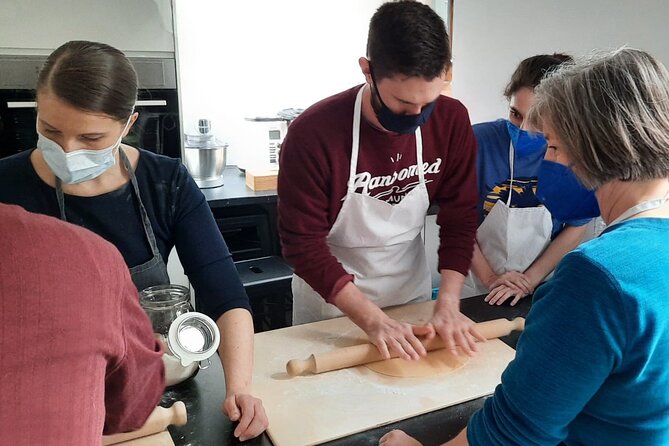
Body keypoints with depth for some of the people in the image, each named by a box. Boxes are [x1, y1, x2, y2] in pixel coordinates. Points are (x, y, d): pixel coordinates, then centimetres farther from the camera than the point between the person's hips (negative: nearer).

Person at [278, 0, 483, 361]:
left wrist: (448, 305, -18)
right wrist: (374, 319, -27)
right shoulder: (312, 133, -26)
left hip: (413, 295, 4)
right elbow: (303, 244, -22)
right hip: (330, 304, -3)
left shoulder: (452, 120, -14)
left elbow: (460, 217, -8)